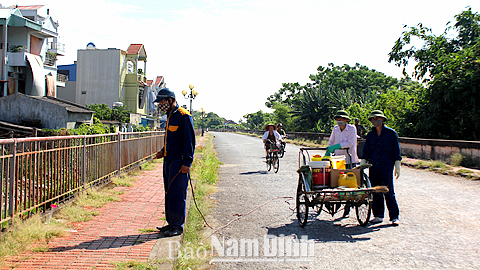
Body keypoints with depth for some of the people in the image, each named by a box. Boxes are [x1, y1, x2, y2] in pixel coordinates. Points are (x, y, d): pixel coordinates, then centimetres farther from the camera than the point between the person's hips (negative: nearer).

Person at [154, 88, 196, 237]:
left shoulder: (184, 116, -11)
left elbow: (189, 141, -15)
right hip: (168, 161, 9)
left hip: (179, 162, -9)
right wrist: (163, 152, 13)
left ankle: (177, 226, 1)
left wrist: (187, 163, -19)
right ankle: (171, 223, 21)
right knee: (169, 193, 12)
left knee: (177, 194, -6)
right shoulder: (170, 116, 17)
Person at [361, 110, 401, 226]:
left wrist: (397, 167, -1)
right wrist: (362, 166, 11)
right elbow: (366, 152, 18)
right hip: (373, 166, 4)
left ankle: (394, 217, 2)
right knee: (375, 192, 5)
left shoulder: (391, 133, 2)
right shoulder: (370, 135, 12)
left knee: (388, 192, -6)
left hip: (386, 166, -4)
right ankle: (378, 215, 15)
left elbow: (396, 151, 3)